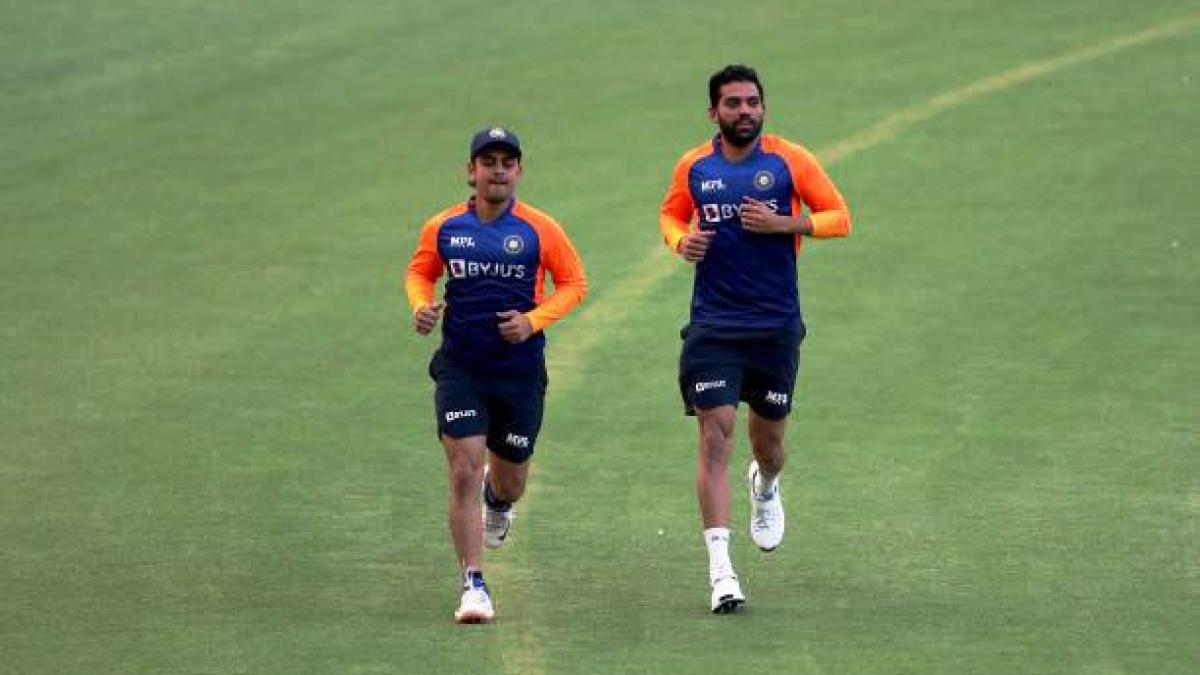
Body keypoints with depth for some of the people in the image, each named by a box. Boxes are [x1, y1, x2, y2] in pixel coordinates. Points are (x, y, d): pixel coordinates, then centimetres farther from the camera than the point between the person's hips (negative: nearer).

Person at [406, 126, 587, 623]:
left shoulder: (540, 230, -5)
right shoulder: (443, 228, -1)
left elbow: (574, 283, 3)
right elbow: (419, 272, 15)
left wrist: (534, 321, -12)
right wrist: (422, 306, -7)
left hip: (520, 370, 0)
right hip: (460, 369, 0)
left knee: (510, 481, 13)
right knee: (464, 473, -13)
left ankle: (499, 500, 53)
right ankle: (473, 585, -8)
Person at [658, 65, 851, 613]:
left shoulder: (790, 161, -2)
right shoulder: (693, 167, 4)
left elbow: (840, 218, -1)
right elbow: (670, 215, 21)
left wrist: (784, 224, -17)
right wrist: (681, 241, -2)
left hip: (776, 323, 0)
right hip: (712, 325, 0)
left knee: (768, 438, 11)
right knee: (715, 434, -12)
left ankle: (765, 487, 51)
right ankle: (720, 568, -14)